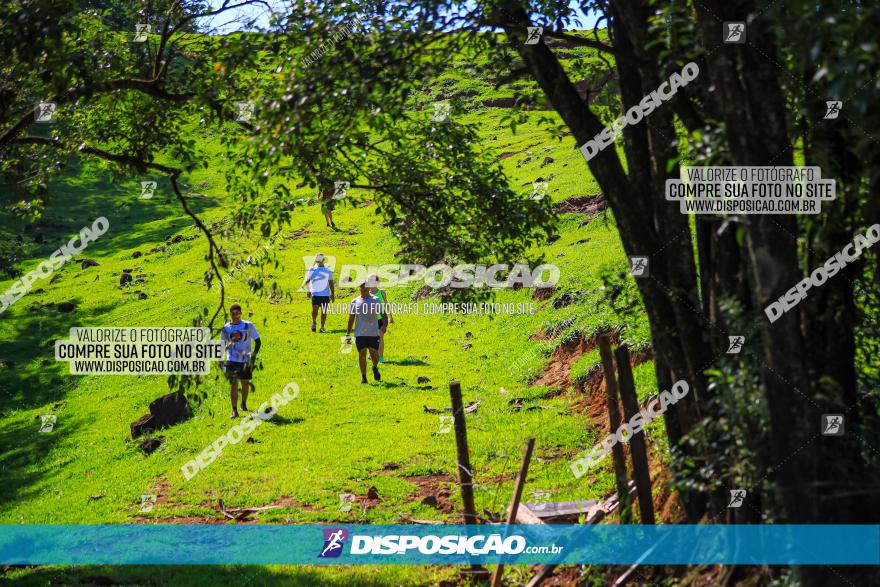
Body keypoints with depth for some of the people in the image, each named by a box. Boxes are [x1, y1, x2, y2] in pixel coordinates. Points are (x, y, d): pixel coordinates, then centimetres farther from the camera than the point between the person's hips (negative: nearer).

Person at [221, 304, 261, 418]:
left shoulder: (248, 326, -4)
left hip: (245, 360, 1)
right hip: (232, 360, -1)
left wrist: (254, 354, -11)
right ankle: (234, 411, -13)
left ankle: (244, 404, 38)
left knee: (245, 383, 12)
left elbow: (258, 341, 1)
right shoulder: (226, 328, 0)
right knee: (233, 384, -11)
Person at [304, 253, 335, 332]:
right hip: (315, 294, -2)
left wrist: (333, 294, 10)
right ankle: (314, 322, 10)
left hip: (325, 294, 2)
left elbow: (331, 283, 13)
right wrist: (308, 290, -10)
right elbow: (307, 281, 3)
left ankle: (322, 327, 12)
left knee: (324, 311, 1)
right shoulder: (312, 270, 3)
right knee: (315, 308, -15)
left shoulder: (328, 270, 8)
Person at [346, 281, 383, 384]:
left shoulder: (376, 300, 2)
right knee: (362, 355, 0)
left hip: (373, 333, -1)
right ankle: (363, 378, 9)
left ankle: (375, 368, 29)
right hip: (360, 333, 1)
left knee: (374, 354, -4)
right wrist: (348, 334, 7)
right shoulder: (355, 301, 6)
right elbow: (351, 318, 10)